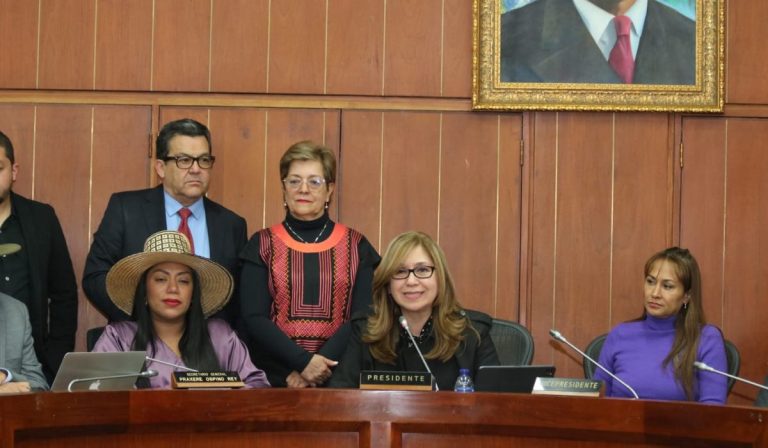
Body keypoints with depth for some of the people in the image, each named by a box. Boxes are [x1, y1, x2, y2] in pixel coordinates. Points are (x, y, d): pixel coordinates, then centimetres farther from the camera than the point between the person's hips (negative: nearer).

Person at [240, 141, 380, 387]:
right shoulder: (262, 245, 4)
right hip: (273, 376, 0)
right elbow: (254, 318, -4)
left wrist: (320, 365, -14)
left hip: (339, 376, 0)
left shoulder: (356, 246, 5)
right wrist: (303, 361, -16)